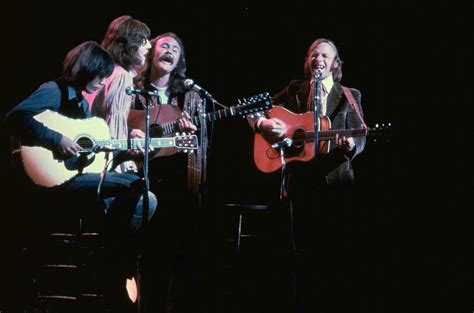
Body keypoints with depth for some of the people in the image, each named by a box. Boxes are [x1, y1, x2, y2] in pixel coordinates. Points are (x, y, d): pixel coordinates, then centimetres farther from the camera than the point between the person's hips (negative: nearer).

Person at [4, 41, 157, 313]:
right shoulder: (55, 91, -7)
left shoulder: (82, 102, 20)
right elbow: (15, 118, -24)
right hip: (55, 183, -9)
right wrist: (57, 140, -26)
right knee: (136, 187, -21)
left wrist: (125, 153, 10)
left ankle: (116, 275, 1)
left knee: (144, 201, -1)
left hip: (80, 183, 9)